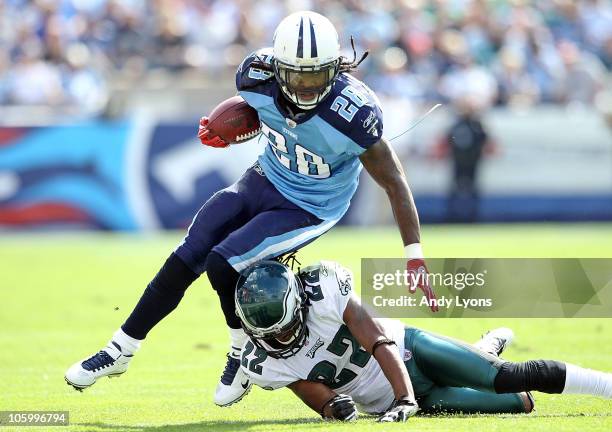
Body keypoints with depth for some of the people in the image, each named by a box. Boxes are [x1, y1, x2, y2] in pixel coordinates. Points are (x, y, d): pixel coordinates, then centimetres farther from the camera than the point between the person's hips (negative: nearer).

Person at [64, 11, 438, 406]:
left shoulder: (353, 112, -32)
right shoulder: (260, 77, -18)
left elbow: (394, 181, -20)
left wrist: (415, 257, -20)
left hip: (308, 210, -5)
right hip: (264, 180, 5)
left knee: (222, 264, -21)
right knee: (186, 260, -1)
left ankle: (245, 354, 6)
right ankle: (120, 351, 15)